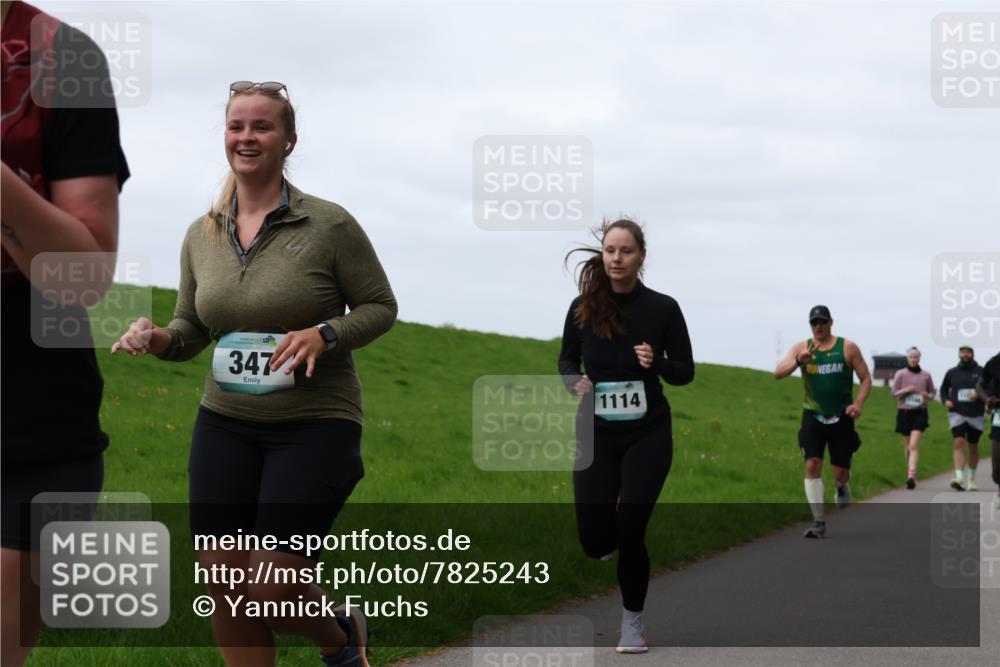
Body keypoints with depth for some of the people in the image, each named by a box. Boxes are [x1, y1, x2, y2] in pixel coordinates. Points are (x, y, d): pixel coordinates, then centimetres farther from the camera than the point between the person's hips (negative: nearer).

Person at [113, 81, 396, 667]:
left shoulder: (329, 225, -8)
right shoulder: (202, 235, 6)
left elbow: (381, 307, -1)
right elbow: (191, 331, 15)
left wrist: (323, 333, -20)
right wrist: (160, 338, -8)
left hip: (316, 425, -4)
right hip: (225, 426, 5)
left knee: (271, 590, -8)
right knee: (223, 583, 1)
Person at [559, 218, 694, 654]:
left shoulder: (662, 308, -7)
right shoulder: (583, 307, -5)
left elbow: (686, 372, 0)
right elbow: (567, 359, 10)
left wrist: (657, 362, -21)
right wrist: (576, 382, -12)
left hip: (647, 434, -1)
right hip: (596, 433, 1)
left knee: (630, 533, -6)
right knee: (595, 541, -1)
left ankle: (633, 622, 17)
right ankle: (611, 527, 40)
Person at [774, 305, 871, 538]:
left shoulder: (847, 348, -1)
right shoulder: (802, 347, 2)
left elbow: (866, 379, 2)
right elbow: (778, 373, -9)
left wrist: (859, 403, -15)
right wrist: (798, 360, -27)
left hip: (841, 418, -1)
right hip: (813, 416, 1)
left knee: (840, 471, 2)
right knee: (812, 465, -13)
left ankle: (842, 487, 42)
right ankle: (819, 521, -7)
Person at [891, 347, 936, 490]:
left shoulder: (926, 375, 4)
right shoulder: (900, 374, 1)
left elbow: (933, 392, 16)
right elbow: (894, 393, 2)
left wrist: (928, 396, -6)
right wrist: (906, 390, -16)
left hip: (920, 413, -1)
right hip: (904, 412, 1)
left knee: (914, 446, -16)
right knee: (907, 447, 10)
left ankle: (911, 476, -24)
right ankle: (911, 473, 30)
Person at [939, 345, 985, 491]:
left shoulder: (981, 372, 0)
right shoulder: (952, 373, 5)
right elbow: (944, 389, 18)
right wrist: (945, 401, -1)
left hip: (975, 415, 0)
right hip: (957, 414, 0)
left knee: (973, 448, 11)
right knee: (959, 444, -16)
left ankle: (972, 479, 27)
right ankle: (959, 478, -25)